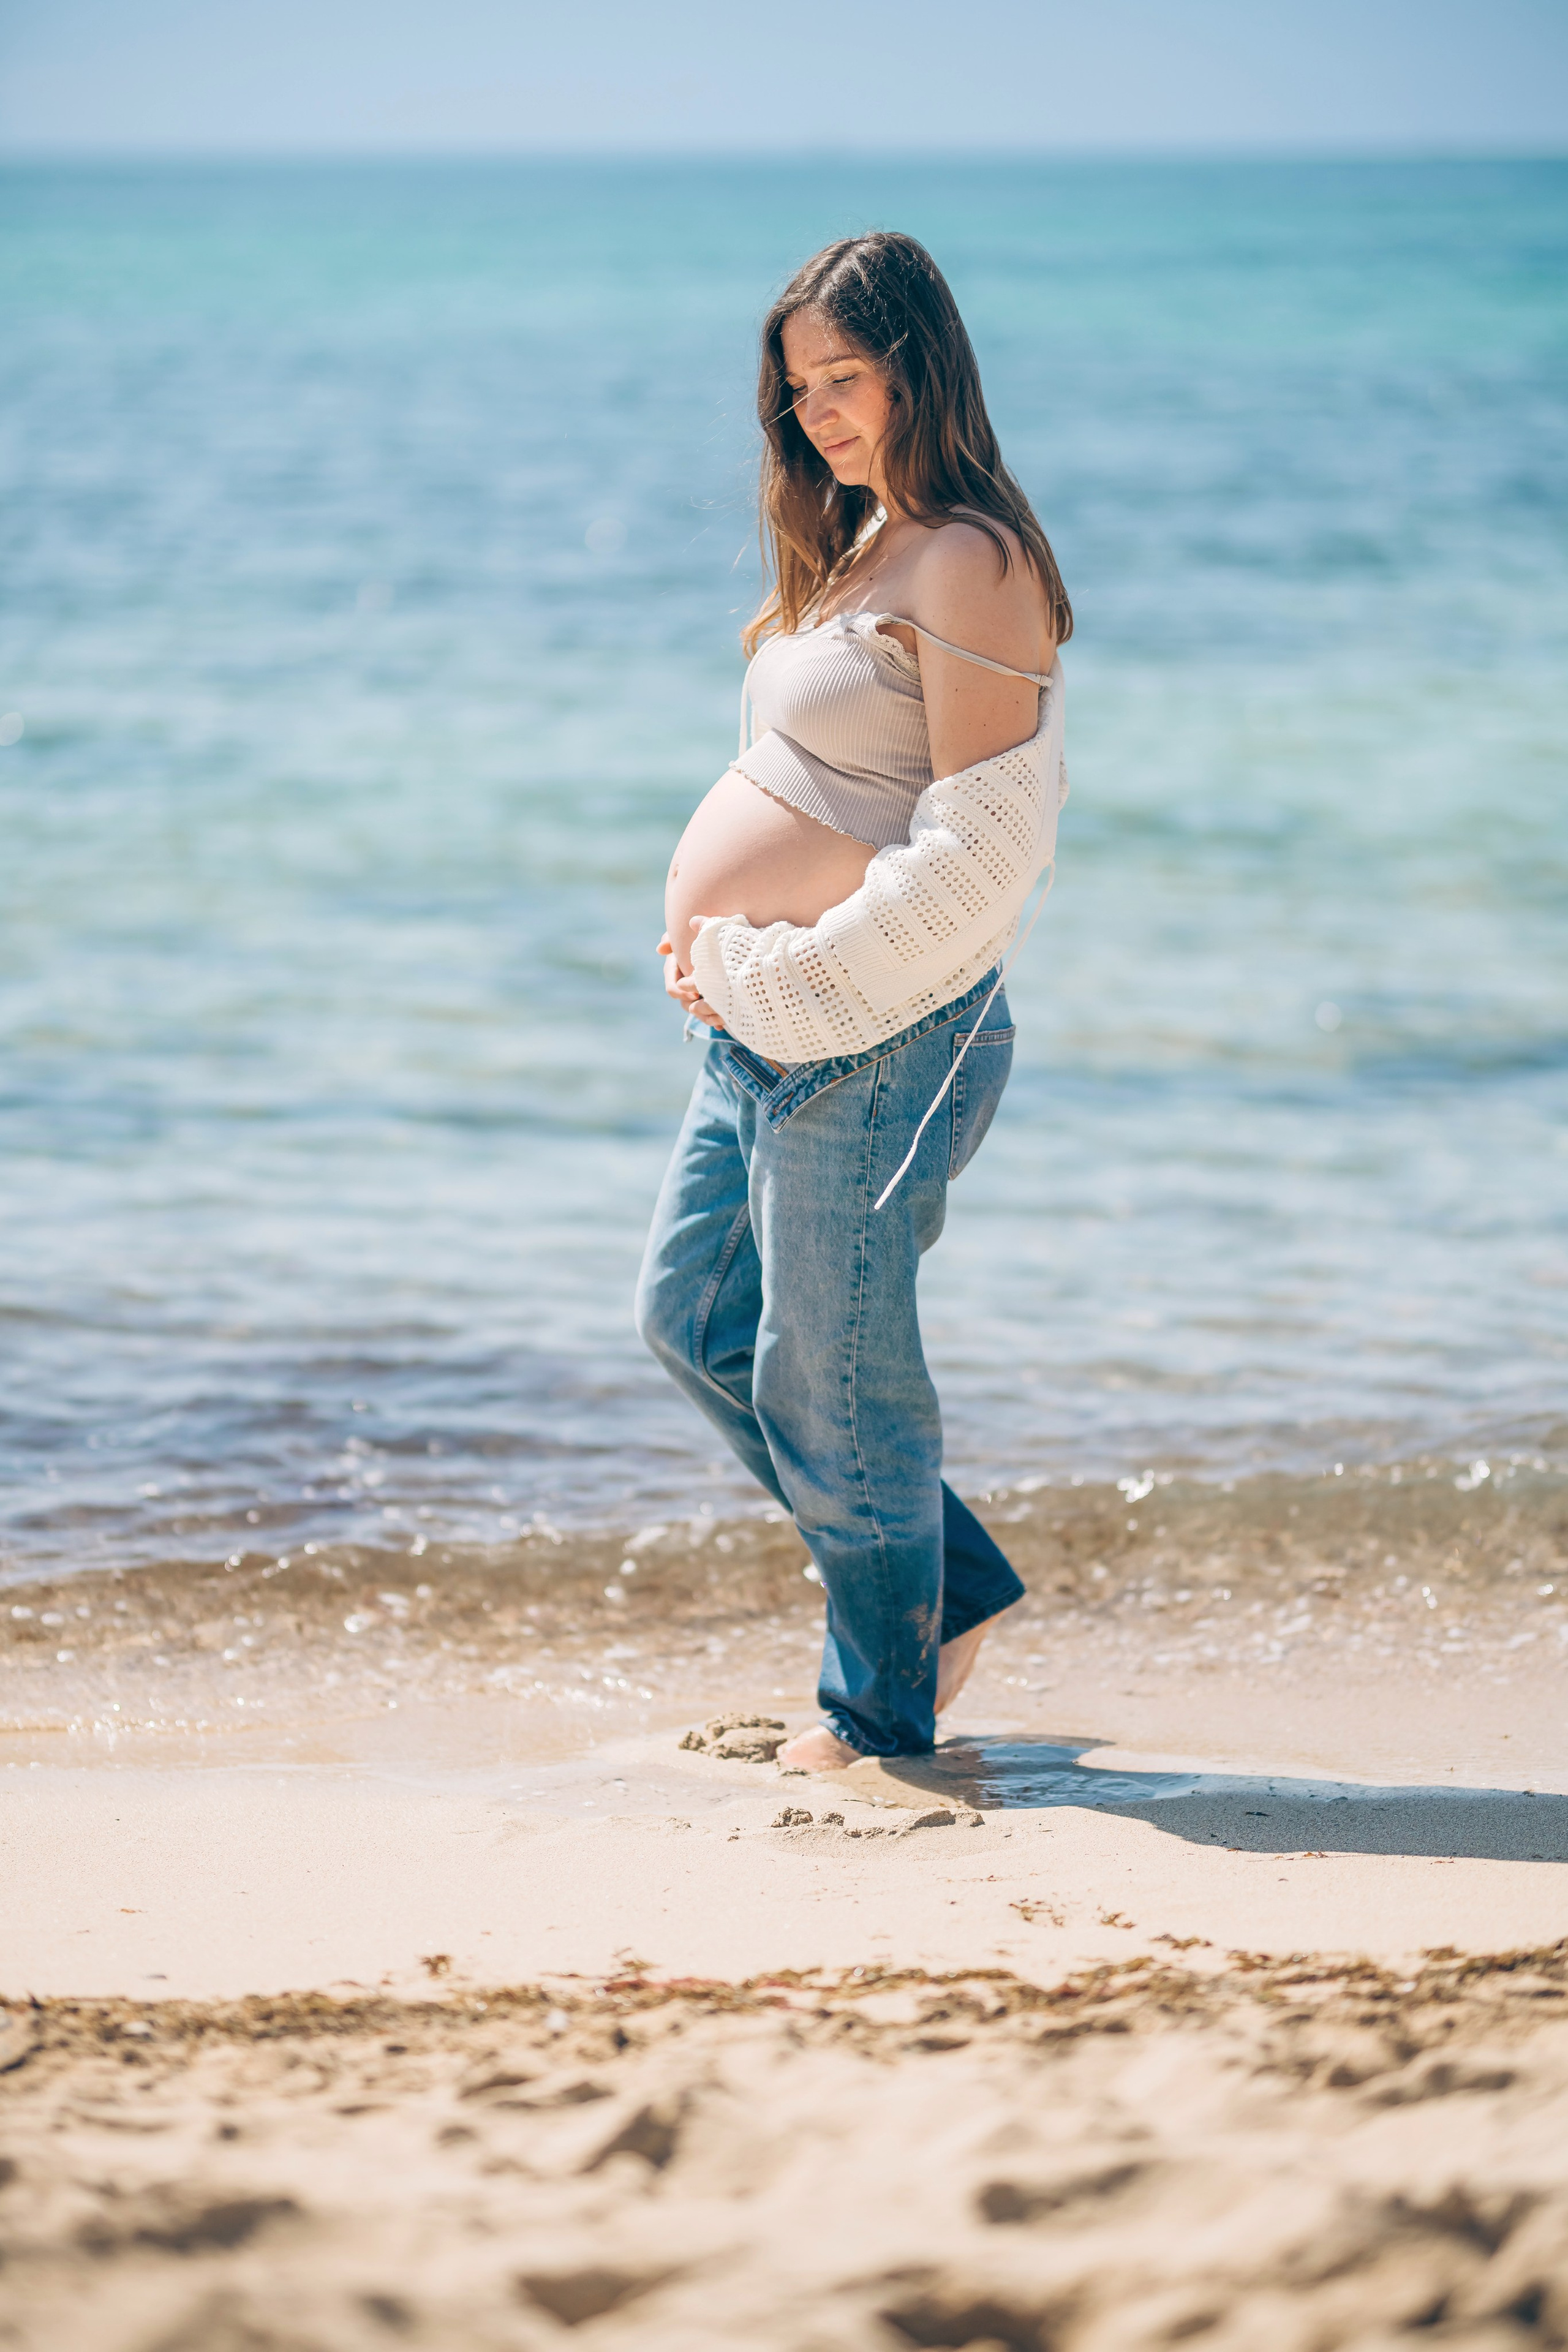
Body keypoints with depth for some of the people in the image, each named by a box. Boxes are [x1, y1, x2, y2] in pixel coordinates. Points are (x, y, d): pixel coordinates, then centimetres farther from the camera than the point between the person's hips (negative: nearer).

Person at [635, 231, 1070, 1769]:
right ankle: (950, 1585, 28)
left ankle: (884, 1710, 19)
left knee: (824, 1378, 0)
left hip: (874, 1035, -10)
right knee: (692, 1319, 17)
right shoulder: (855, 546, 14)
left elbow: (985, 849, -21)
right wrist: (717, 938, 7)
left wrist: (791, 972, -18)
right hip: (770, 1024, 10)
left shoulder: (971, 566, -16)